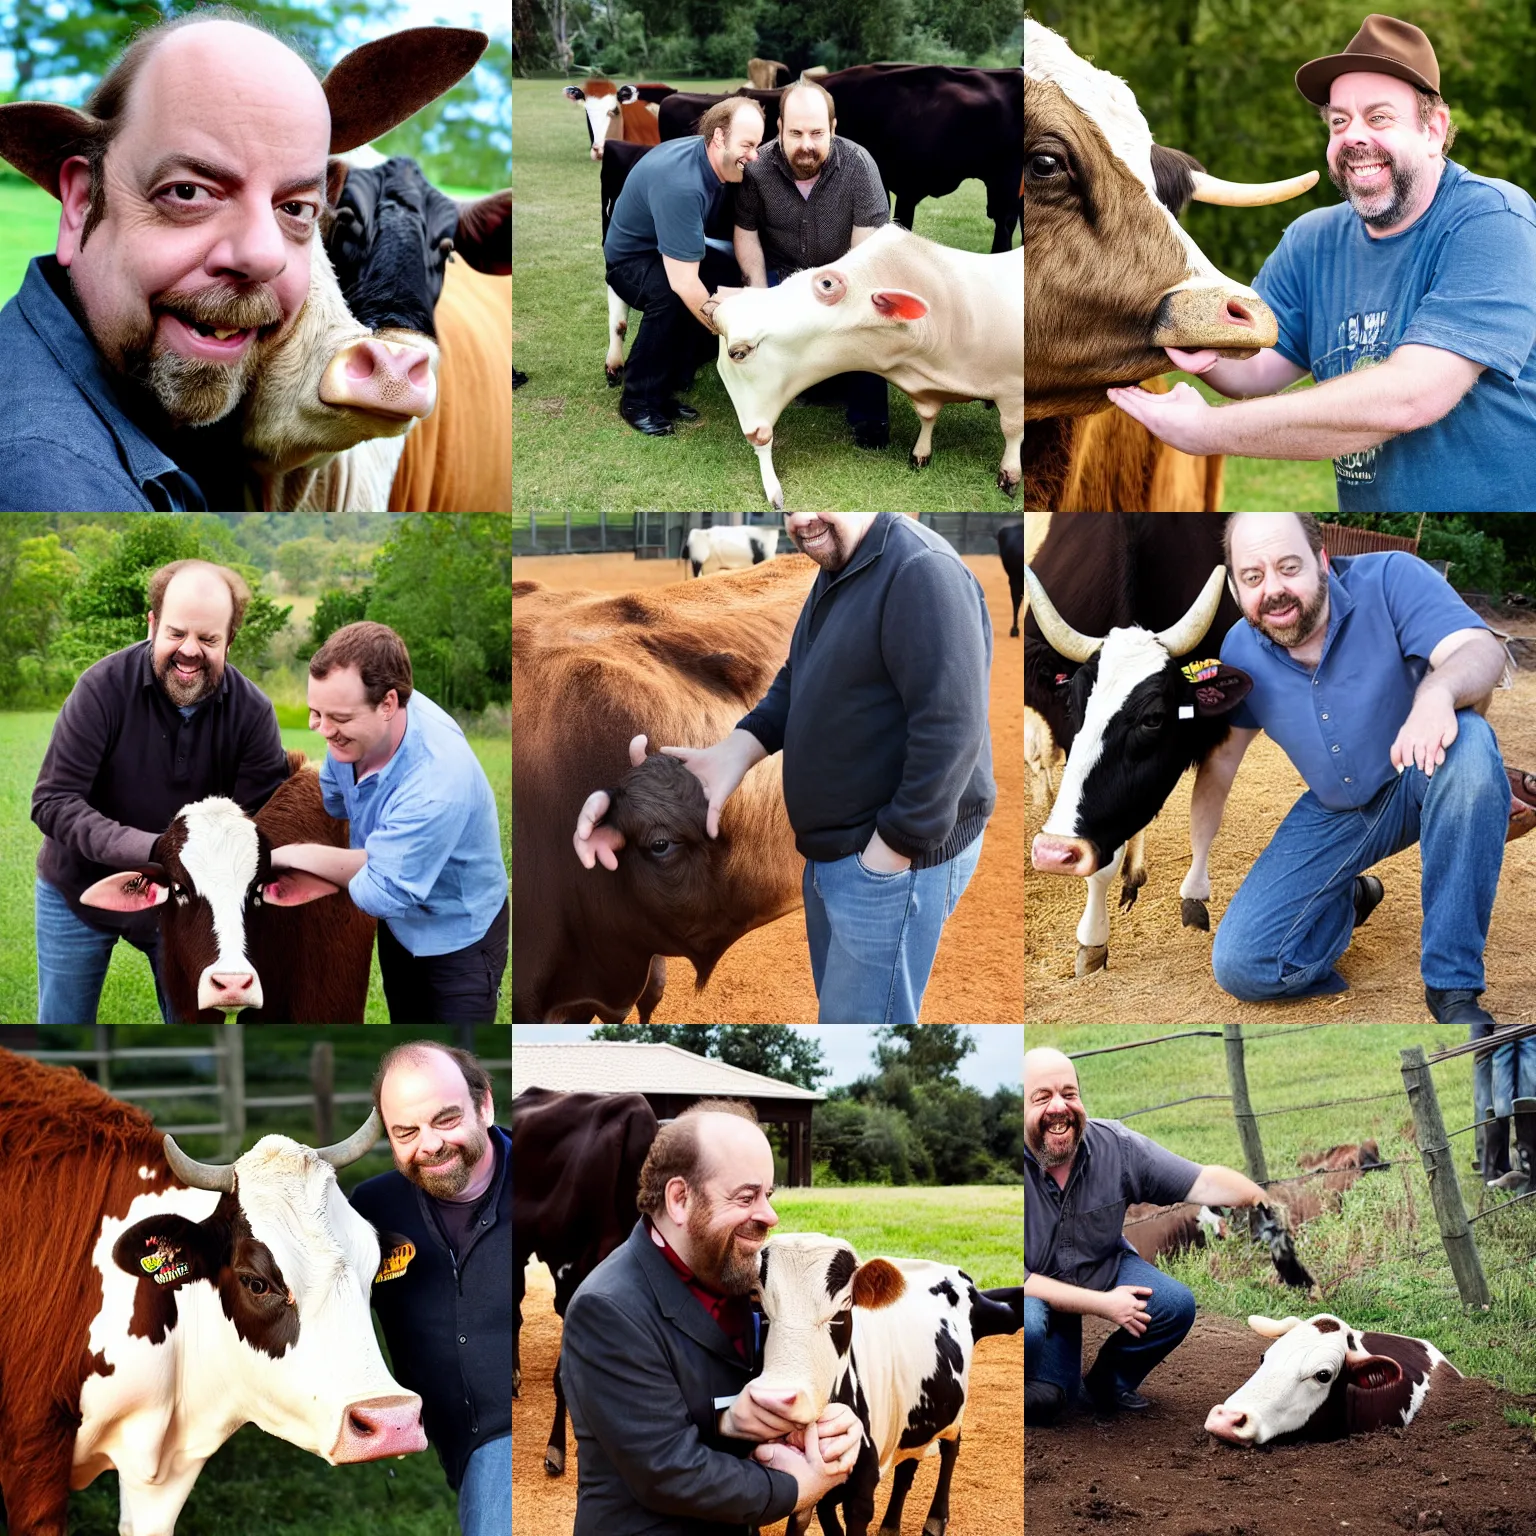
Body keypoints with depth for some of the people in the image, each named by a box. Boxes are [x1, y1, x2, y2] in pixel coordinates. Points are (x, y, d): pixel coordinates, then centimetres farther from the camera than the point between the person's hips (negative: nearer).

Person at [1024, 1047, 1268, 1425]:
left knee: (1176, 1305, -17)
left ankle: (1108, 1384, 11)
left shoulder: (1116, 1146, -18)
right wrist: (1101, 1304, -28)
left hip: (1105, 1267, 4)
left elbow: (1203, 1181, -17)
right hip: (1035, 1291, -4)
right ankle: (1033, 1391, 3)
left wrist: (1264, 1200, -36)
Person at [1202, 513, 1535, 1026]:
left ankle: (1453, 986, -33)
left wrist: (1437, 691, -58)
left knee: (1468, 742, -42)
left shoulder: (1390, 580, -21)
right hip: (1334, 812, 4)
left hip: (1423, 778, -3)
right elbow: (1220, 759, 8)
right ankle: (1347, 902, 23)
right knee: (1239, 966, -13)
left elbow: (1482, 651, -35)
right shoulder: (1240, 652, -7)